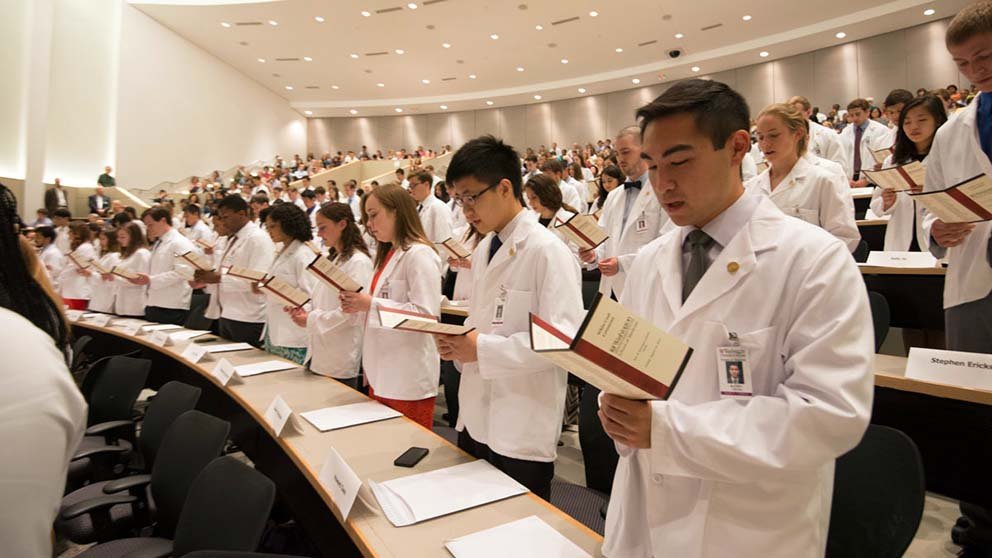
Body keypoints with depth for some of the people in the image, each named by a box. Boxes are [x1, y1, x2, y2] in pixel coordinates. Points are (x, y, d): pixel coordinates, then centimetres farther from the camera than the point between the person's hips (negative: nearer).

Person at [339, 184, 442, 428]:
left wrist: (371, 304, -22)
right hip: (381, 374, 9)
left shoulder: (419, 254, -15)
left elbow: (426, 314, -24)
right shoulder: (388, 254, 15)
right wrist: (357, 305, 3)